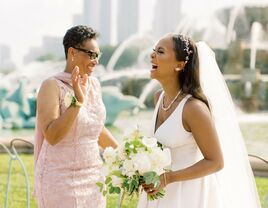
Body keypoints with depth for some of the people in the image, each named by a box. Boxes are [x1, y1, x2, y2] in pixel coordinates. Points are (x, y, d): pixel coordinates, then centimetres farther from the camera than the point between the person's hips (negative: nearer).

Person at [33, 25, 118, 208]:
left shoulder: (94, 84, 8)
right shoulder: (53, 87, -11)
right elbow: (52, 136, -21)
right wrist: (77, 101, -26)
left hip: (92, 178, 6)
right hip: (62, 181, -6)